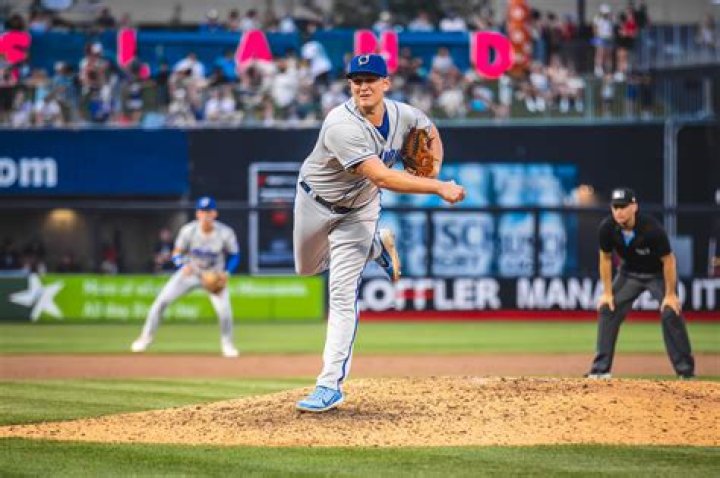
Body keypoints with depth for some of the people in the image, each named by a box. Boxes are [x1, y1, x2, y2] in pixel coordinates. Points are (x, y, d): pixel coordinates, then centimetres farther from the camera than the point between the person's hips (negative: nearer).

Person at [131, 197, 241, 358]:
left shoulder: (225, 233, -21)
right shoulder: (188, 230, -20)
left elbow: (234, 256, -5)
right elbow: (176, 254, -10)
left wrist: (226, 272, -23)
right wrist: (183, 265, -33)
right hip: (190, 272, 1)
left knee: (224, 310, -17)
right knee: (162, 300, -9)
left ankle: (227, 344, 10)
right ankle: (146, 337, 9)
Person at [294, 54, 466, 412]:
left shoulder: (402, 115, -17)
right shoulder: (342, 125, -37)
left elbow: (430, 131, 9)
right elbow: (382, 177, -44)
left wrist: (434, 173, -9)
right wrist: (438, 188, -48)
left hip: (358, 210, 1)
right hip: (316, 202, -1)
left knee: (342, 295, -8)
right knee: (308, 268, 25)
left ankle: (331, 386, -8)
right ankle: (378, 245, 47)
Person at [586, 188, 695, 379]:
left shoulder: (652, 229, -35)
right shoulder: (607, 228, -23)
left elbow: (668, 260, -24)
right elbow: (606, 259, -6)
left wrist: (671, 294, -21)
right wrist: (607, 292, -6)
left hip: (658, 275, -4)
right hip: (630, 274, 4)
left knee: (671, 313, -19)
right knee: (607, 309, -7)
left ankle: (686, 370, -10)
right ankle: (601, 369, 0)